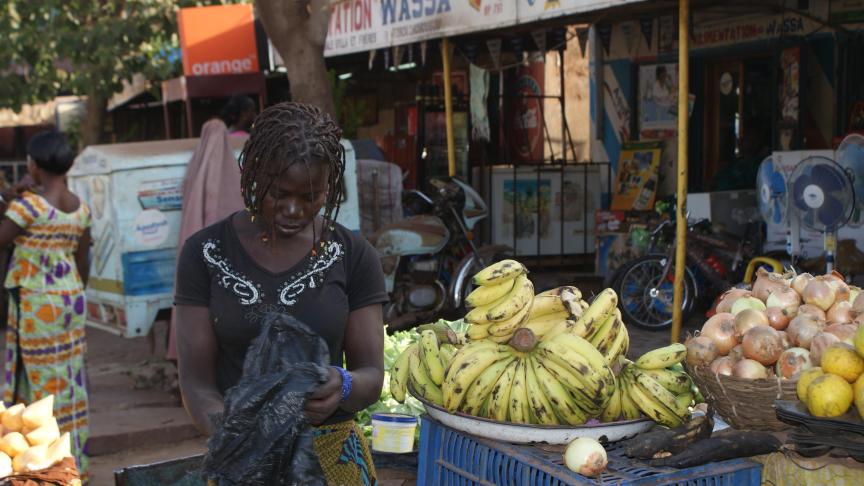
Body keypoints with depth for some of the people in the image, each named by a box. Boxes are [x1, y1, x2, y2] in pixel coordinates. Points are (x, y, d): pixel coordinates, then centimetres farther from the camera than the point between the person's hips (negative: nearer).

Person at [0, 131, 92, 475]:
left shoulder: (29, 205, -16)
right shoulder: (81, 209, 4)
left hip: (36, 302, -6)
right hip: (70, 296, 6)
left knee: (42, 378, 3)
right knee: (70, 377, 14)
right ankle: (75, 460, 23)